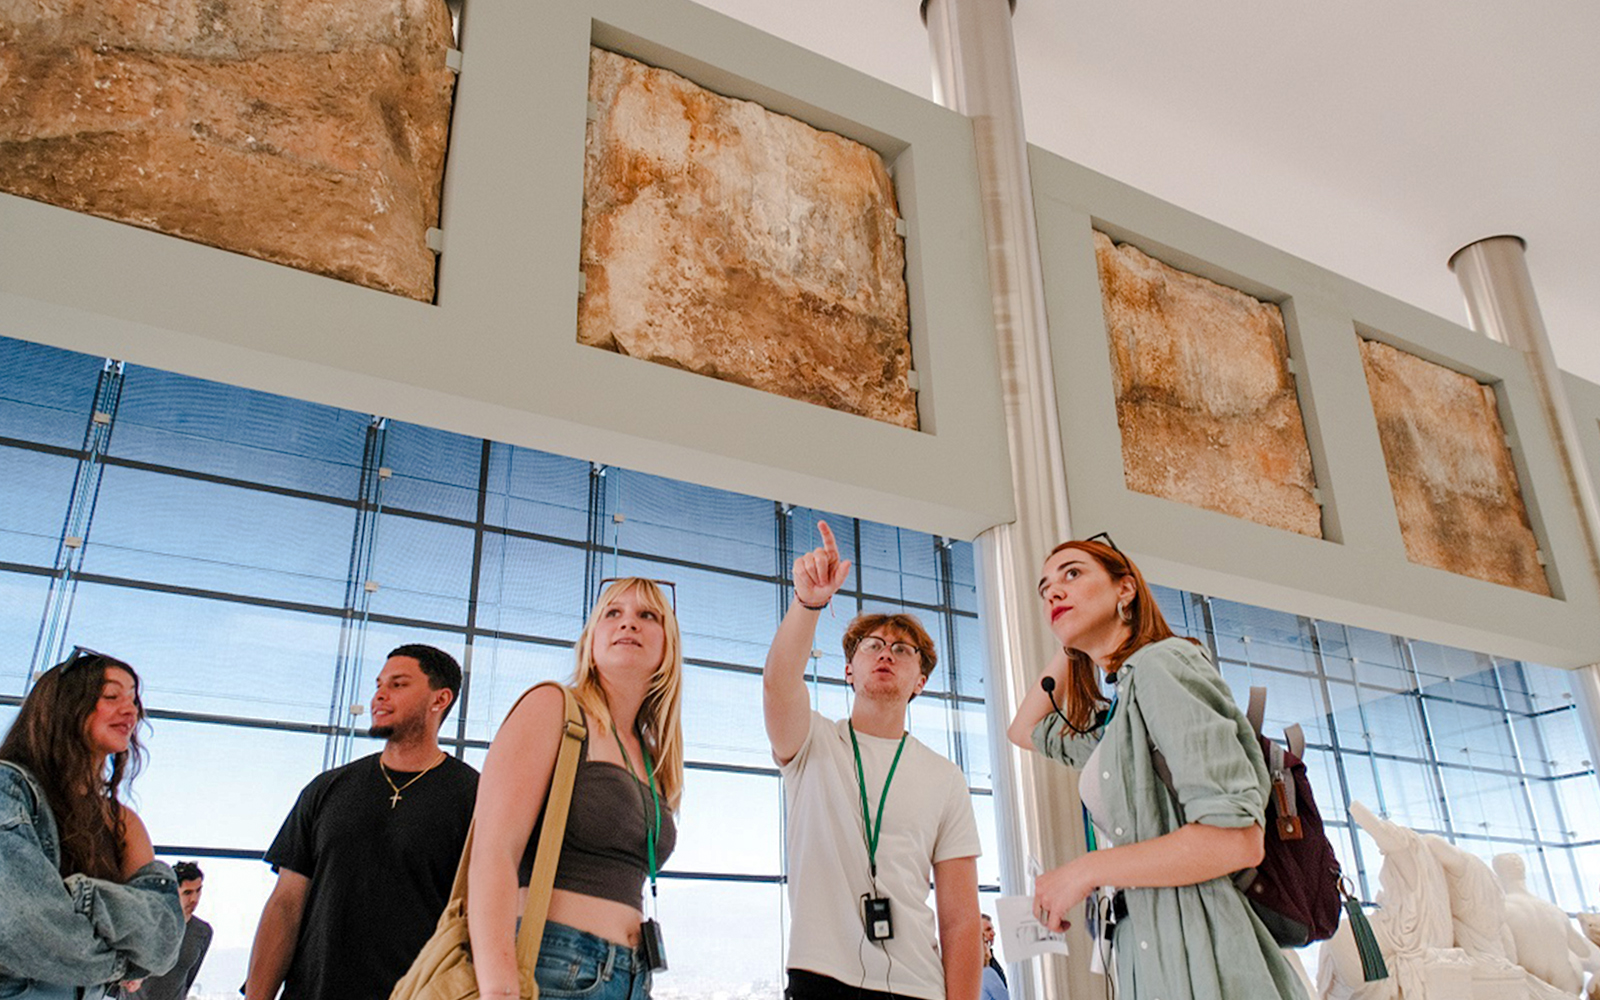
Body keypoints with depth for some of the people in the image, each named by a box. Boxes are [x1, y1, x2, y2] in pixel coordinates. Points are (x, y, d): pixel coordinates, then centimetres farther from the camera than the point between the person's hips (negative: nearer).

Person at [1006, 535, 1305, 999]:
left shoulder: (1161, 662, -10)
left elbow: (1238, 839, -20)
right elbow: (1024, 730, 35)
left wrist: (1086, 870, -14)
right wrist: (1071, 649, 23)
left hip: (1199, 956, -9)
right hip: (1150, 956, 9)